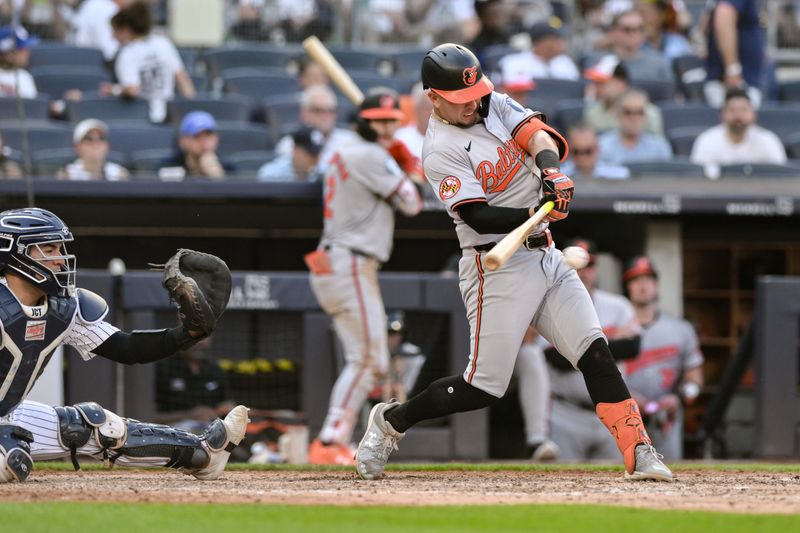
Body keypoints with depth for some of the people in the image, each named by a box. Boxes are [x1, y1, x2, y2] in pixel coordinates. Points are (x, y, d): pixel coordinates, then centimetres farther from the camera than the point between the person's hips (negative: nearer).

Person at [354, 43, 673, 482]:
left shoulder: (495, 105, 10)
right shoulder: (441, 151, -12)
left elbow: (535, 133, -6)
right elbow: (477, 216, -21)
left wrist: (550, 167, -28)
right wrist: (536, 215, -35)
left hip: (545, 257, 7)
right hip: (498, 268, -7)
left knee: (595, 353, -6)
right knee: (483, 389, -6)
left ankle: (639, 455, -8)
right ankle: (391, 421, 14)